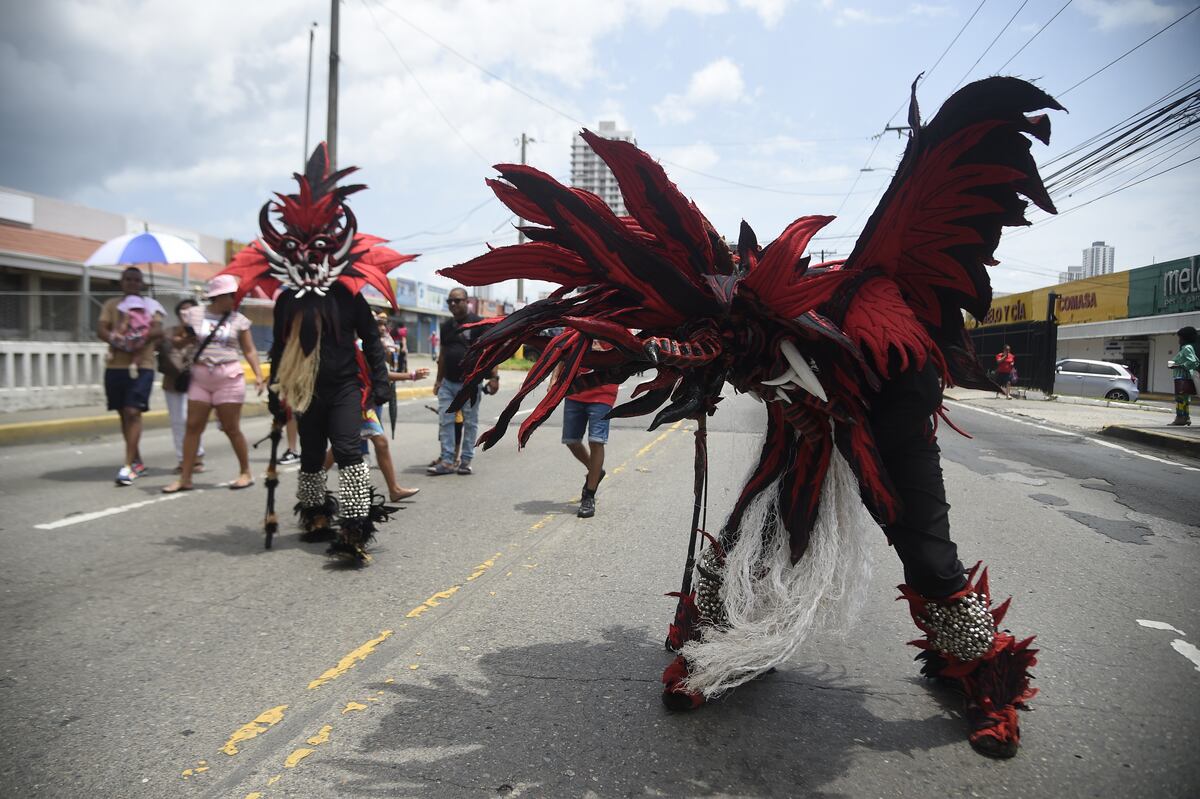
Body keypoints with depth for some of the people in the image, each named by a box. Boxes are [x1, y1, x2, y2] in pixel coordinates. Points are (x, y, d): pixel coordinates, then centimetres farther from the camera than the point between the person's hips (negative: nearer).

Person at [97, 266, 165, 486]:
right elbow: (101, 330, 2)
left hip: (142, 366, -4)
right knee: (124, 414, 9)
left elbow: (157, 329, -6)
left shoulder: (151, 305, 9)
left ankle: (128, 465, -15)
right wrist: (116, 340, -17)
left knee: (133, 412, -13)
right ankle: (137, 461, 21)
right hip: (115, 366, 4)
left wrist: (143, 340, -23)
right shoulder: (111, 304, 15)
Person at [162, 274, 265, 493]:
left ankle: (245, 473, 15)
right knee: (193, 426, 1)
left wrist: (258, 375, -7)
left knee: (231, 428, 1)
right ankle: (185, 478, 7)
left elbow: (250, 350, 4)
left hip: (229, 378, -2)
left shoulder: (238, 319, 3)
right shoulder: (194, 314, 5)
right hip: (200, 378, 2)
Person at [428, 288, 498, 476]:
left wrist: (494, 377, -16)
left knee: (470, 423, 3)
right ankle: (447, 461, 5)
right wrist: (438, 379, 18)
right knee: (445, 422, 1)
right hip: (448, 383, 5)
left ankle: (466, 461, 12)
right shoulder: (446, 326, 13)